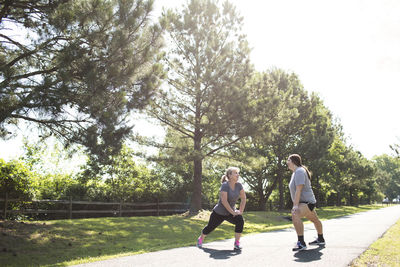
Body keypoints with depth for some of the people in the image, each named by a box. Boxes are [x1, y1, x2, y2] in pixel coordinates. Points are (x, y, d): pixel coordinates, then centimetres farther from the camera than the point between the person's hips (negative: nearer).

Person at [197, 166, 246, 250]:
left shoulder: (239, 185, -8)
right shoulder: (225, 185, -25)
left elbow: (243, 198, 0)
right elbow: (224, 201, -30)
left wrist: (241, 211, -9)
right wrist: (233, 212, -26)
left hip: (230, 213, 4)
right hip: (219, 213, -4)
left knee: (240, 221, -22)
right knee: (210, 227, 12)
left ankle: (237, 244, -10)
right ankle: (200, 239, 42)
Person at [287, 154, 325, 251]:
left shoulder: (299, 171, -19)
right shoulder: (295, 172, 13)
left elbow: (298, 190, -28)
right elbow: (295, 190, 18)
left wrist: (296, 205, -33)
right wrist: (295, 204, 20)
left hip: (307, 202, -11)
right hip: (305, 202, 11)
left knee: (295, 215, -34)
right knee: (315, 220, 30)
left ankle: (301, 243, -35)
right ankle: (321, 240, 51)